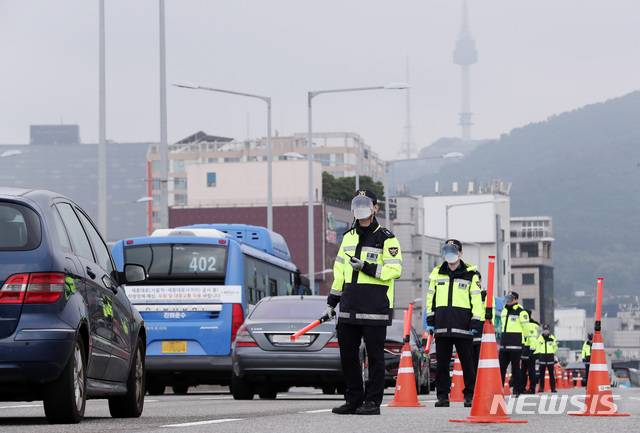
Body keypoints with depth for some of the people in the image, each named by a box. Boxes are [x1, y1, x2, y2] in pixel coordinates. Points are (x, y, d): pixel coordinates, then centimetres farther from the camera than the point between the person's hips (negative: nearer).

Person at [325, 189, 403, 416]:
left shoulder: (386, 238, -3)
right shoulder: (349, 236, 16)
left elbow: (394, 270, -10)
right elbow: (340, 271, 20)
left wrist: (366, 267, -19)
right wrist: (331, 303, 18)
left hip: (374, 308, -6)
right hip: (349, 307, 6)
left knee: (374, 355, -2)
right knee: (348, 354, 7)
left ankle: (373, 401, 3)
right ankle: (353, 399, 15)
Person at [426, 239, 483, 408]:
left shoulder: (470, 275, 3)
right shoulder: (437, 273, 13)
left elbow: (477, 300, 1)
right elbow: (430, 299, 18)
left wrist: (476, 323, -6)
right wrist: (430, 321, 12)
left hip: (463, 326, -3)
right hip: (442, 325, 3)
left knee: (467, 361, 0)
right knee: (442, 362, 3)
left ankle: (469, 395, 6)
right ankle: (442, 395, 8)